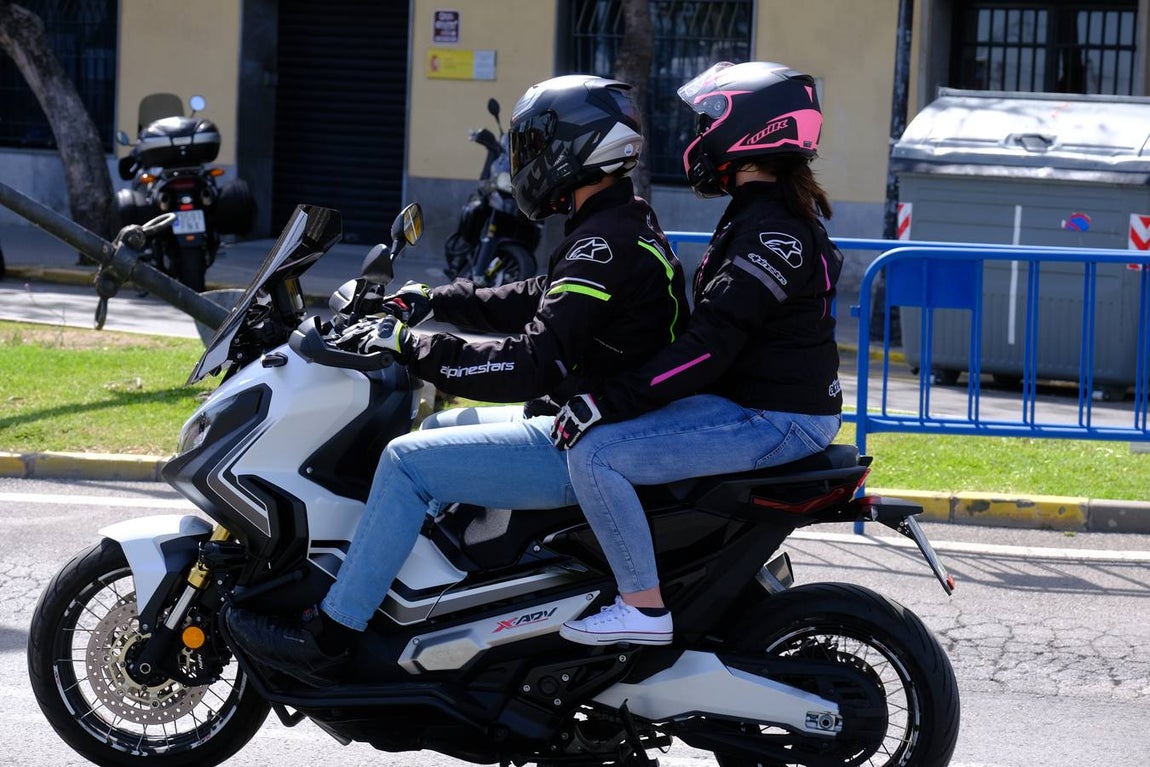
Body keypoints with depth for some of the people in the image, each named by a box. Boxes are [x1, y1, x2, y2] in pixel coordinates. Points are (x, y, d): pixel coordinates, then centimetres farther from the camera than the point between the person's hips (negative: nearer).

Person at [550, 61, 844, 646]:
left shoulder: (770, 230, -20)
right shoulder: (772, 212, 14)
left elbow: (711, 346, -26)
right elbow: (715, 325, 23)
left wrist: (606, 401, -25)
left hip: (776, 420, -11)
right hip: (761, 401, 11)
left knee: (595, 452, -20)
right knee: (603, 433, 23)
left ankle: (645, 607, -15)